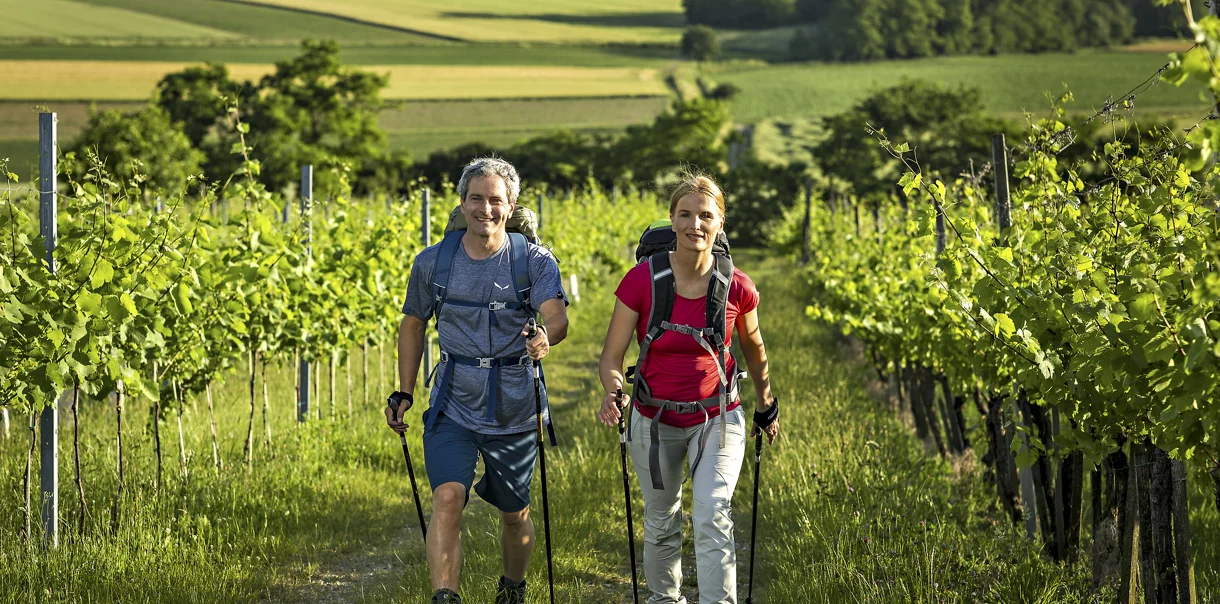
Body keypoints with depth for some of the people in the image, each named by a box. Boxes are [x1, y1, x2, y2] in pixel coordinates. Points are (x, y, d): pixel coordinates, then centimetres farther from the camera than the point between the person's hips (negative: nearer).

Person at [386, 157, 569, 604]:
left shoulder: (535, 261, -7)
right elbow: (413, 324, 14)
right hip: (453, 407, 0)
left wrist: (546, 335, -48)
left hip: (515, 411, 0)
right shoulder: (433, 263, -1)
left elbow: (557, 315, -24)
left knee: (514, 514, 15)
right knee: (447, 498, -21)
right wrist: (404, 394, 10)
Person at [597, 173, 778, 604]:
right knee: (661, 523, 17)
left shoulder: (737, 287, -13)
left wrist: (766, 407, 19)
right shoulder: (642, 280, -16)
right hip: (655, 420, 1)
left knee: (713, 517, -19)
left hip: (716, 418, -1)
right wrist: (613, 393, -33)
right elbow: (612, 354, -11)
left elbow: (753, 348, 7)